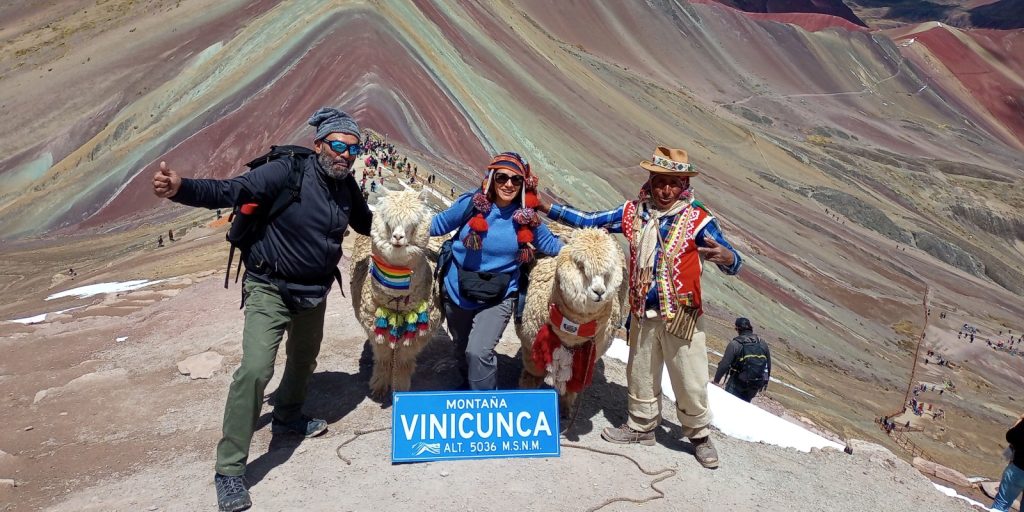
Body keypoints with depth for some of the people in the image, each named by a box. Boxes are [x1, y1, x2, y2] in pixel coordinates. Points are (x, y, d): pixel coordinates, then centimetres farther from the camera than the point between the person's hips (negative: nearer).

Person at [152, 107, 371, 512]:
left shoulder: (347, 186, -2)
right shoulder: (286, 171, -21)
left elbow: (365, 223, 20)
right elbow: (230, 191, -33)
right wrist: (181, 189, -48)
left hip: (314, 292, 7)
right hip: (270, 290, -7)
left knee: (304, 360, 25)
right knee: (255, 369, -20)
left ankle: (287, 416, 54)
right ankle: (229, 470, -8)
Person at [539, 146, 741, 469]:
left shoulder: (697, 218, -10)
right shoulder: (635, 212, 0)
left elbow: (734, 264, -14)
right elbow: (589, 222, 6)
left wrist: (723, 256, -38)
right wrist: (547, 207, 0)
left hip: (683, 316, -3)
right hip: (643, 315, 4)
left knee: (690, 382, 5)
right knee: (641, 376, 18)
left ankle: (700, 436, 28)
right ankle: (642, 427, 40)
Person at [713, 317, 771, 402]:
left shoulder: (735, 344, -14)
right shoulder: (763, 343, 3)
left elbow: (724, 365, -18)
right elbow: (768, 364, 10)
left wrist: (716, 380, -8)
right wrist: (765, 381, 23)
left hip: (738, 383, -5)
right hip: (756, 384, 5)